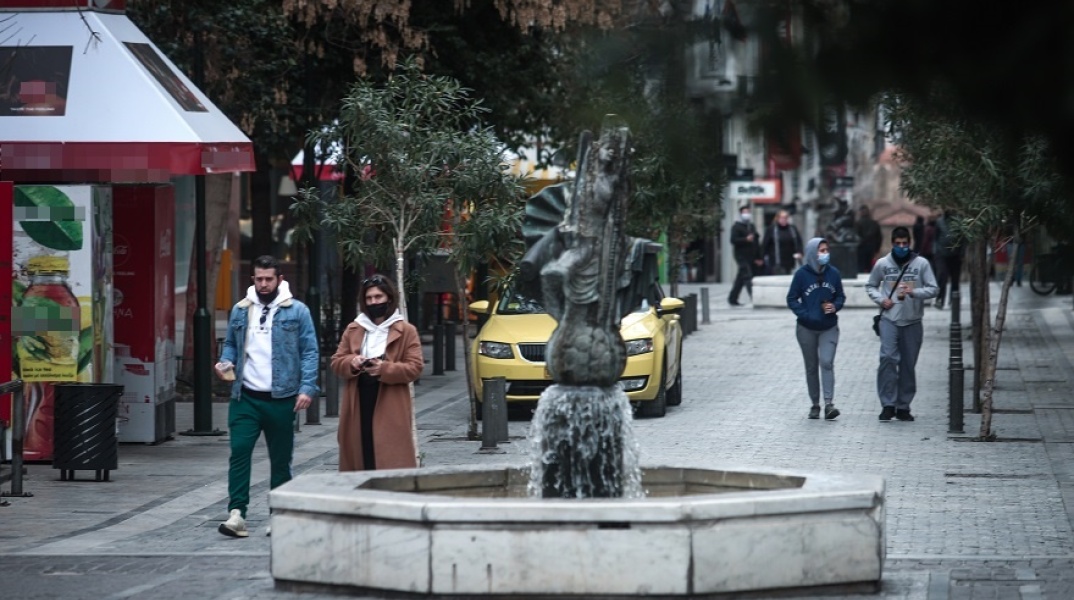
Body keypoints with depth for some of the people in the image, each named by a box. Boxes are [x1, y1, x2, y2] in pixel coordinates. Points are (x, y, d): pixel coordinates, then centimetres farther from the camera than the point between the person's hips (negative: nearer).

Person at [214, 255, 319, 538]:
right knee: (239, 451, -13)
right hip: (245, 397, 2)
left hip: (281, 399, -1)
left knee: (281, 459, 8)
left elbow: (310, 352, -1)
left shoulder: (296, 312, 1)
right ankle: (236, 513, -15)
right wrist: (226, 363, -3)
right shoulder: (240, 311, 10)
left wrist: (307, 388, -11)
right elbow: (231, 344, 19)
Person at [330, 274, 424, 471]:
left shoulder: (406, 331, 3)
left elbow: (414, 367, -3)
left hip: (390, 411, -4)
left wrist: (384, 368, -18)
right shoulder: (353, 330, 15)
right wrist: (351, 362, -9)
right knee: (360, 459, 2)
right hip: (358, 408, 4)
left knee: (391, 461, -8)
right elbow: (336, 362, 14)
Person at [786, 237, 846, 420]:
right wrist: (804, 314, -16)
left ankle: (829, 403, -18)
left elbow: (841, 296, 11)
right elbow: (792, 299, -2)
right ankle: (815, 405, 18)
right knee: (811, 367, 9)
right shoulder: (802, 274, -6)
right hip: (807, 329, 0)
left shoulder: (833, 273, 0)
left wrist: (835, 306, -10)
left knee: (827, 362, -16)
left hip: (829, 328, 0)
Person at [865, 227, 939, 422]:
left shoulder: (921, 264, 1)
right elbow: (870, 286, 15)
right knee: (888, 357, -17)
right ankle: (888, 404, -12)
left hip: (912, 321, 1)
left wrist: (914, 292, -18)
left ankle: (903, 406, 16)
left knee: (908, 365, 6)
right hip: (889, 319, -1)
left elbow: (933, 289, 0)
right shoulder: (882, 264, 4)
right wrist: (881, 299, -4)